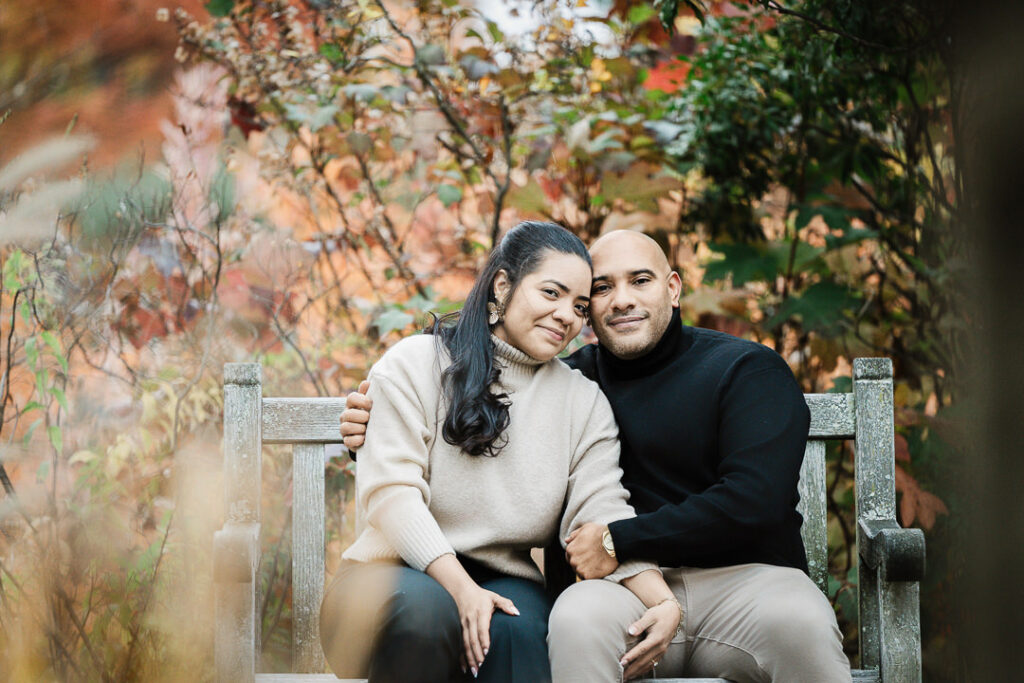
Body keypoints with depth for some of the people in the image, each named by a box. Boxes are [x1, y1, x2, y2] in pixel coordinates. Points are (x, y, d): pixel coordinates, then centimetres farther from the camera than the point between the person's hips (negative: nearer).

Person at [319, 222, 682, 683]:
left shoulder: (584, 402, 13)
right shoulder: (415, 364, 2)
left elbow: (602, 512, 0)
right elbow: (391, 489, -9)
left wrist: (663, 601, -20)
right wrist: (461, 588, -23)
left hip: (505, 585, 1)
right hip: (401, 574, -1)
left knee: (515, 627, -34)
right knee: (421, 608, -36)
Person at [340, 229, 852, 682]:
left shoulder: (749, 370, 3)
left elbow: (753, 502, -10)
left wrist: (619, 541, -11)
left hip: (745, 575, -1)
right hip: (632, 587, 2)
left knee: (802, 624, -35)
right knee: (577, 615, -33)